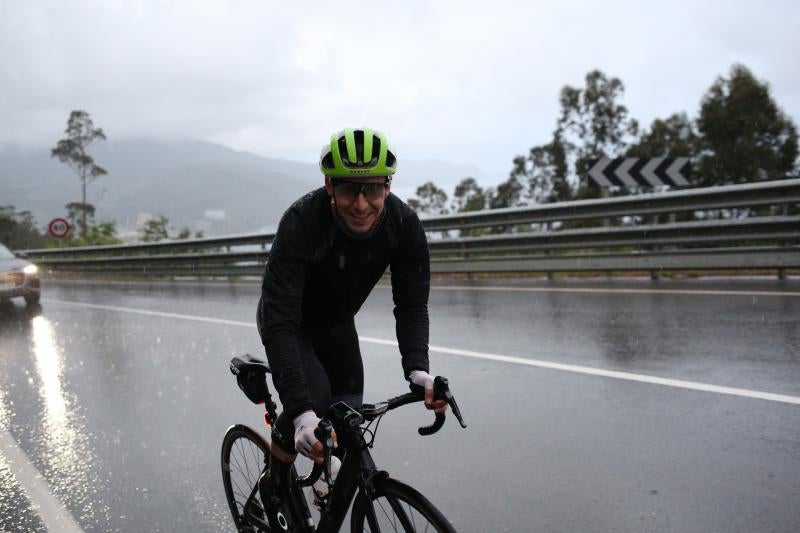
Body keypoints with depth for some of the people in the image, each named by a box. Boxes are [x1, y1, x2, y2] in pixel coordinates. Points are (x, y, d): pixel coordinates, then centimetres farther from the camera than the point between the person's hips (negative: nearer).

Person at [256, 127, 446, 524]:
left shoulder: (404, 225, -26)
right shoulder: (301, 223, -39)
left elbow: (411, 305, -21)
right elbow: (279, 321, -43)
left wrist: (417, 368, -39)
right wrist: (301, 410, -52)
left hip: (337, 324, 4)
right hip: (289, 323, -4)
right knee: (314, 397, -25)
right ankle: (275, 484, 4)